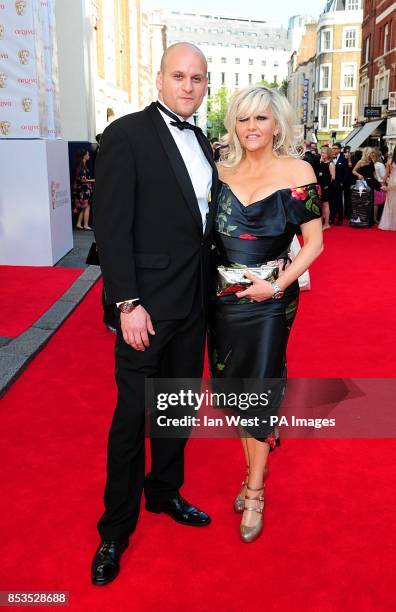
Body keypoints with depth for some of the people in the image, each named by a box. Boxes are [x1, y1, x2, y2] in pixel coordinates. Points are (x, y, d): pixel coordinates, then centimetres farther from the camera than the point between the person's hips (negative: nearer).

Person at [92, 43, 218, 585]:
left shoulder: (201, 141, 13)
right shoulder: (126, 134, -9)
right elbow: (111, 226, -14)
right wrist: (128, 303, -19)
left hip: (194, 301, 7)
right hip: (148, 303, -7)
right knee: (133, 415, 3)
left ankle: (165, 493, 39)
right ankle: (116, 529, 22)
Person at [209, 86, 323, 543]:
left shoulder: (297, 172, -6)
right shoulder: (223, 173, 4)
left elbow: (313, 242, -6)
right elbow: (210, 235, 11)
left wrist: (277, 284, -16)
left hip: (269, 300, -4)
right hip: (224, 297, 4)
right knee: (233, 387, 12)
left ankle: (254, 493, 21)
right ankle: (253, 470, 34)